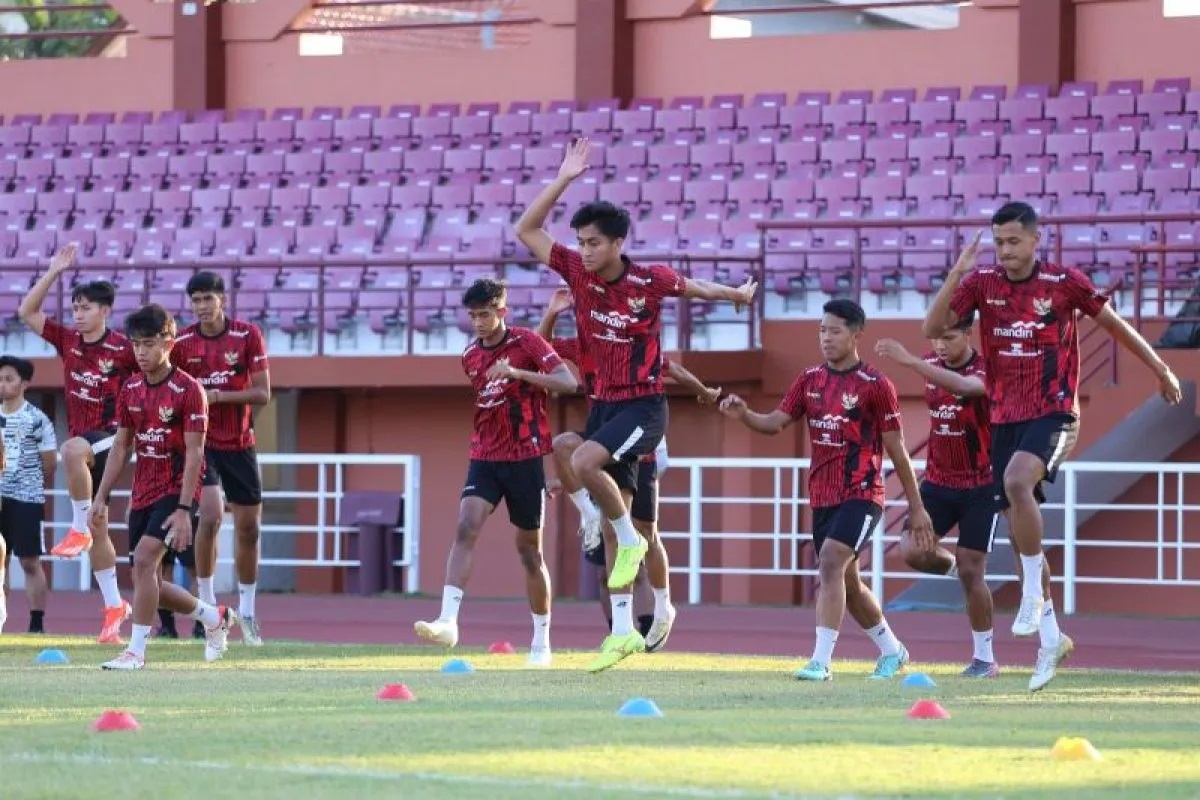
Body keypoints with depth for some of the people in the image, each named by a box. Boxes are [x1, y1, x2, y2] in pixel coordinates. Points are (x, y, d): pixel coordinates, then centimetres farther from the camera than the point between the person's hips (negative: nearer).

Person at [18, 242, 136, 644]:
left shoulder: (123, 349, -9)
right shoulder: (68, 341, 5)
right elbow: (27, 312, 4)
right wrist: (54, 271, -2)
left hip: (110, 437, -6)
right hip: (81, 440, 6)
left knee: (73, 450, -40)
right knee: (97, 529, 8)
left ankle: (79, 529, -28)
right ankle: (113, 606, 15)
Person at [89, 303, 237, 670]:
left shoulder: (188, 389, -13)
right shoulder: (131, 389, 6)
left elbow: (194, 452, -15)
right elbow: (121, 446, 14)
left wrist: (184, 509, -20)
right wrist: (102, 497, 9)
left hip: (176, 491, -7)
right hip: (142, 494, 7)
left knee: (144, 559, -23)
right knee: (150, 583, 8)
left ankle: (136, 650, -19)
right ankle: (214, 617, 32)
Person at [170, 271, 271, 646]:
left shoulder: (248, 336, -5)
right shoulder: (181, 342, -3)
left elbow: (262, 393, -8)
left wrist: (218, 396, -19)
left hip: (240, 444, 2)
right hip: (200, 443, -2)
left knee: (249, 528, 8)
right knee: (210, 515, -22)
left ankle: (247, 611, 23)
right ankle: (206, 602, -9)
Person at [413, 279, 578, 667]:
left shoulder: (527, 343, -8)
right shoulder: (470, 356, 9)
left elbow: (568, 382, -20)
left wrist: (516, 372, -30)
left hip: (525, 458, -4)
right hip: (485, 458, 4)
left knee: (529, 549, 4)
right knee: (465, 528, -19)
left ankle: (542, 642, 16)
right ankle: (448, 622, -29)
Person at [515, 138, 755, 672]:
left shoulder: (649, 282, -12)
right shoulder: (577, 273, -2)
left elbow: (693, 288, 9)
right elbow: (526, 230, -2)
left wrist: (736, 295, 24)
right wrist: (564, 180, -9)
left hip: (642, 405, -5)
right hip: (603, 403, 5)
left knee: (583, 462, -31)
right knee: (613, 533, 6)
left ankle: (630, 540, -8)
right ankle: (624, 632, 11)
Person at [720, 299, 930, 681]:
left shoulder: (875, 385, -8)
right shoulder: (810, 380, 8)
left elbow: (896, 450, -5)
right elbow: (775, 422, 4)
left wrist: (916, 507, -2)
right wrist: (743, 414, -18)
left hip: (861, 495, -7)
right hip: (822, 496, 7)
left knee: (831, 561, -23)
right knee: (847, 582, 15)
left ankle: (821, 661, -25)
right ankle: (892, 651, 35)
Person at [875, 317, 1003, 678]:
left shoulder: (985, 371, -19)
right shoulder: (932, 364, 1)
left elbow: (962, 386, -44)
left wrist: (909, 361, -51)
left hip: (979, 487, -5)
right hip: (938, 482, 5)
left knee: (970, 572, -5)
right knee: (912, 551, -13)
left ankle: (985, 658, 9)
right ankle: (953, 565, 21)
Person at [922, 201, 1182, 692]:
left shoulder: (1065, 283, -7)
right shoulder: (981, 283, 1)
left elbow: (1115, 324, 6)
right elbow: (933, 328, -8)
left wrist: (1161, 370, 13)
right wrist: (956, 274, -20)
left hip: (1054, 413, -5)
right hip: (1005, 418, 5)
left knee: (1016, 480, -34)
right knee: (1021, 532, 7)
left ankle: (1034, 592, -19)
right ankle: (1050, 639, 20)